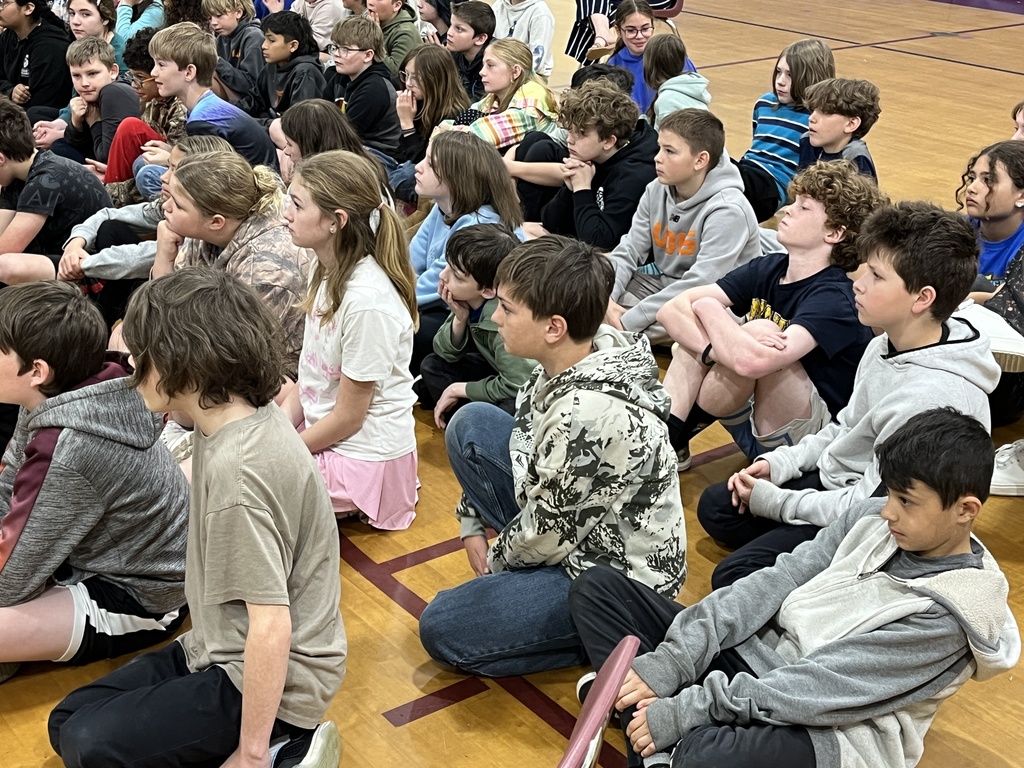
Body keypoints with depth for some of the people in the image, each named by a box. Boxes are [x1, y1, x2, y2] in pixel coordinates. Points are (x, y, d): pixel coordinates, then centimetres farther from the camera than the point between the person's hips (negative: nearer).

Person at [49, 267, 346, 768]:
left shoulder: (237, 469, -30)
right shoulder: (246, 419, -4)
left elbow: (271, 625, -28)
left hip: (275, 677, -10)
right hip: (223, 651, 10)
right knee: (67, 722, 11)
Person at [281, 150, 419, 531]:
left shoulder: (367, 301, -27)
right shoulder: (327, 271, 1)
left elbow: (348, 417, -18)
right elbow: (309, 377, 9)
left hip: (364, 457, -8)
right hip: (319, 432, 9)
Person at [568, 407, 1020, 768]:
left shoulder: (947, 613, -18)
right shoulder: (870, 519, 2)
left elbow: (818, 691, -22)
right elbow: (772, 586, -2)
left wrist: (684, 710, -23)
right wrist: (669, 663, -11)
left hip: (825, 731, -8)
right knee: (596, 588, -3)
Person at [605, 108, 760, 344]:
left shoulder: (727, 211, -24)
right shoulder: (657, 190, -2)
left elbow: (700, 285, -29)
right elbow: (628, 250, -2)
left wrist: (630, 320, -30)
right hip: (662, 284, 7)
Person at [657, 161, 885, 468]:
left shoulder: (834, 298, -21)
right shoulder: (768, 269, -1)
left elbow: (753, 362, -38)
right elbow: (672, 309, -10)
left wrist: (707, 309, -20)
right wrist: (716, 350, -31)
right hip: (753, 427, 7)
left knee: (762, 331, -28)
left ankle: (680, 431, -9)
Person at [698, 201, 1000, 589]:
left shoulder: (931, 397, -32)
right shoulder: (891, 342, -4)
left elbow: (871, 506, -25)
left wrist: (775, 502, -15)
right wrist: (779, 464, 1)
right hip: (837, 479, 9)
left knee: (733, 579, -18)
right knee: (716, 506, 12)